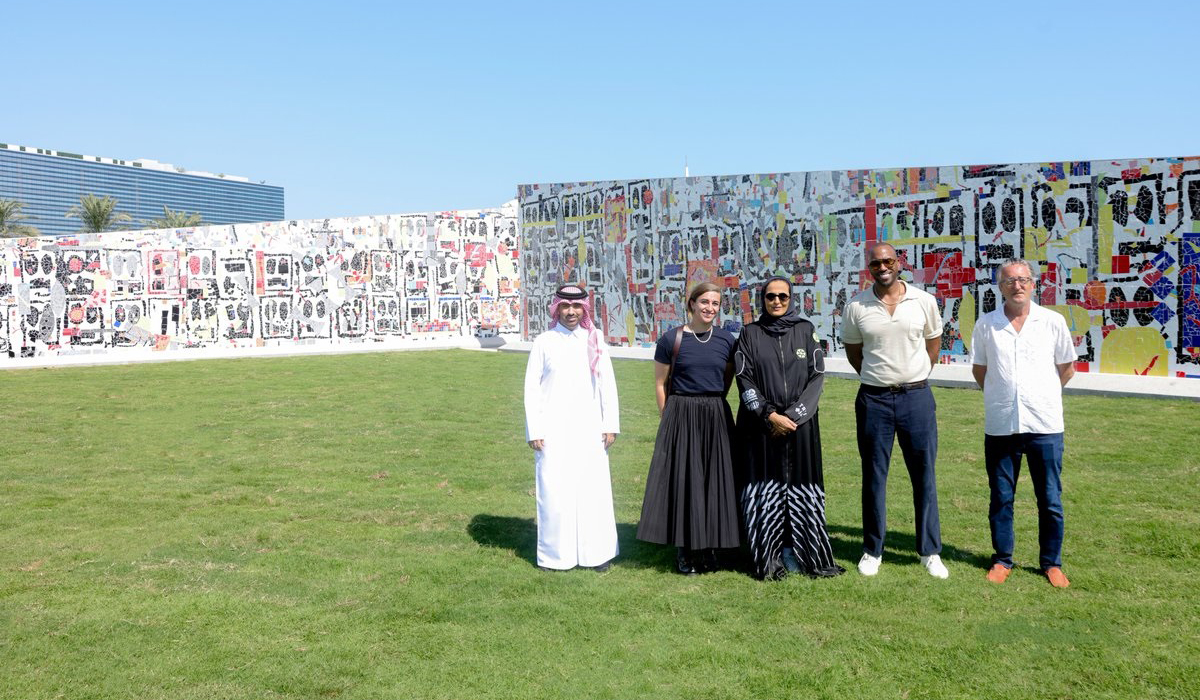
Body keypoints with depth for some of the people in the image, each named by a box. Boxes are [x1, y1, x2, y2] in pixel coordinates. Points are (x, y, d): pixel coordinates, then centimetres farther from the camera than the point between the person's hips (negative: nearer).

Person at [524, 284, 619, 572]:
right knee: (554, 492, 1)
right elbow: (532, 388, 3)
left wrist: (610, 425, 3)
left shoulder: (594, 340, 5)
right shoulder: (544, 342, 2)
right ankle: (556, 555, 15)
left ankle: (597, 553, 16)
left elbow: (607, 383, 7)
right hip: (553, 432, -1)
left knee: (594, 490, 3)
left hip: (589, 429, 1)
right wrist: (534, 431, -2)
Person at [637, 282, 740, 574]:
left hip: (716, 419, 3)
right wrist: (668, 420, 2)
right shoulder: (671, 339, -4)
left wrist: (713, 406, 13)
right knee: (682, 481, 1)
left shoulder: (726, 339, 3)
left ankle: (708, 548, 19)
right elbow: (660, 383, 2)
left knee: (714, 482, 6)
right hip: (680, 418, -3)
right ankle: (684, 551, 12)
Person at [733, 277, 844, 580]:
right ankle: (768, 557, 8)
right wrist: (770, 415, -12)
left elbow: (817, 376, 1)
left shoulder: (805, 330, 5)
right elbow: (744, 379, -2)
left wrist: (794, 414, -9)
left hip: (800, 423, 1)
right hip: (760, 425, -1)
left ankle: (796, 553, 12)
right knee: (765, 490, 0)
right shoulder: (750, 333, 3)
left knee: (799, 487, 2)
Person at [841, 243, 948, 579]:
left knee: (924, 475, 6)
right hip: (874, 400, 0)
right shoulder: (856, 307, -2)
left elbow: (934, 341, 14)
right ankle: (872, 551, 19)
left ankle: (930, 551, 18)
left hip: (916, 397, 0)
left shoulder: (924, 301, 0)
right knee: (874, 477, 7)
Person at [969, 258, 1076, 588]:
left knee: (1050, 500, 7)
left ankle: (1052, 563, 23)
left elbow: (1067, 369, 12)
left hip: (1045, 425, 0)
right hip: (1000, 425, 1)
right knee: (1000, 499, 10)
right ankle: (1002, 559, 24)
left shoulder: (1053, 322, 0)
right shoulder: (986, 324, 1)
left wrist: (1041, 397, 13)